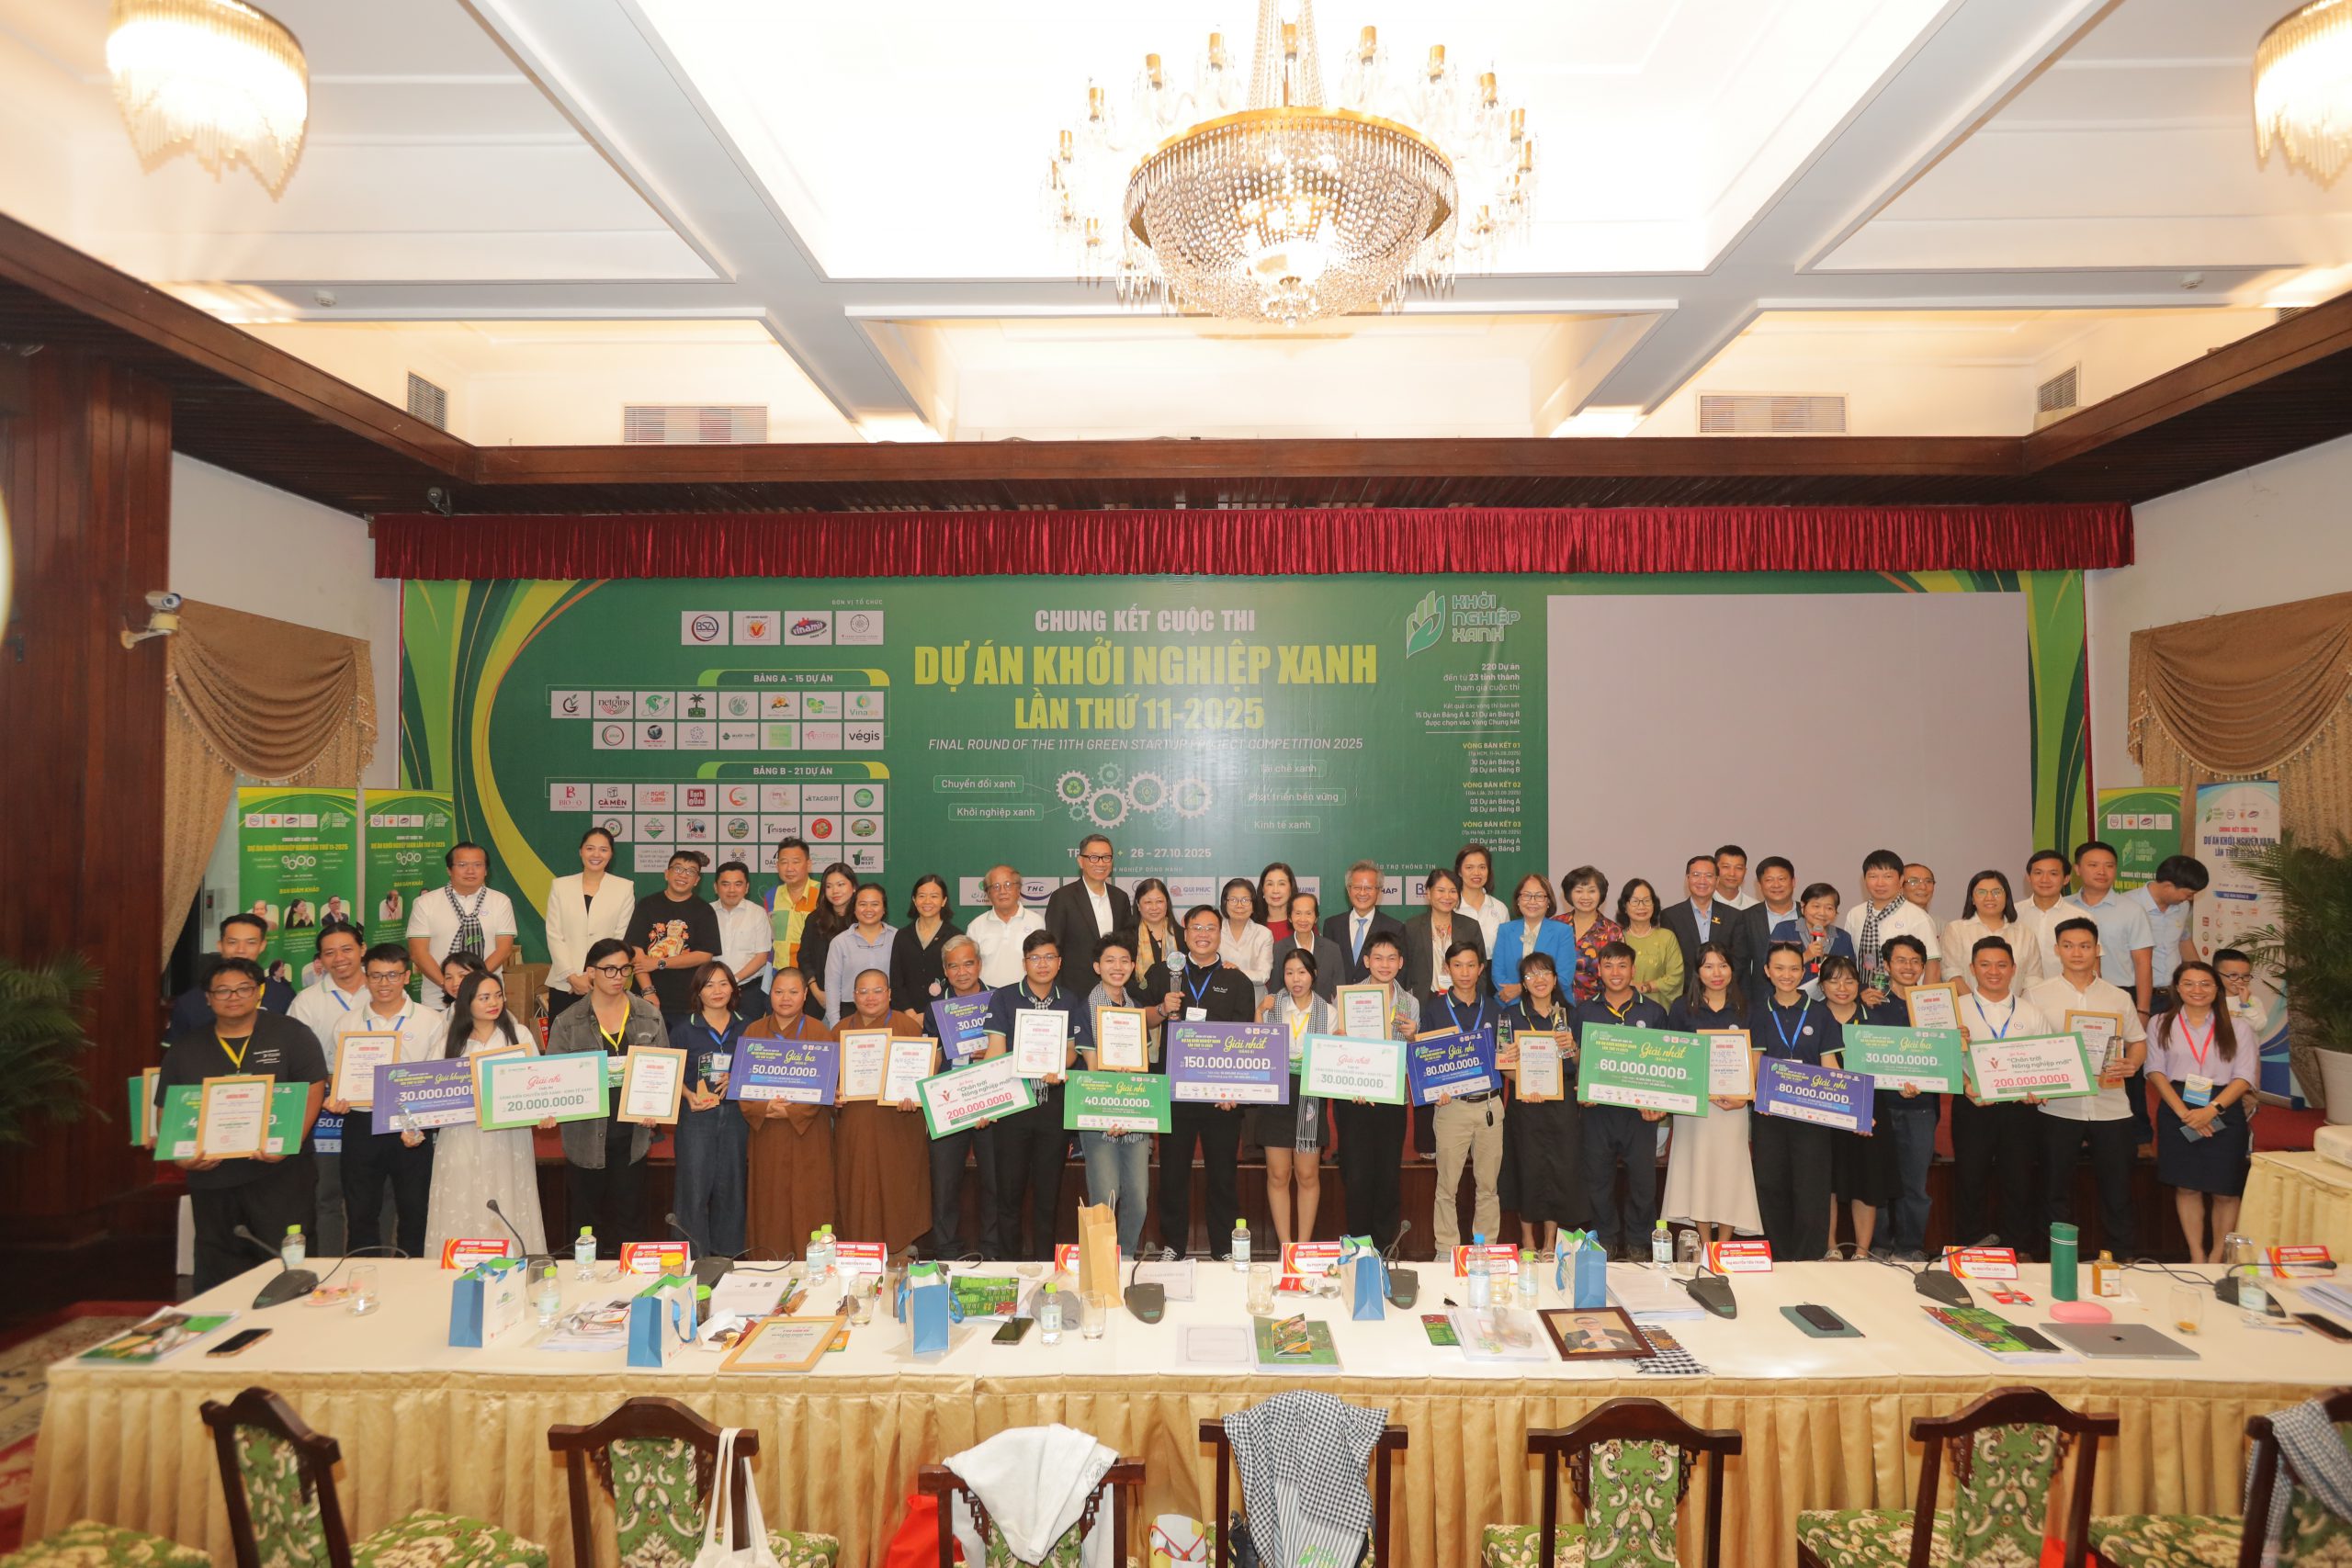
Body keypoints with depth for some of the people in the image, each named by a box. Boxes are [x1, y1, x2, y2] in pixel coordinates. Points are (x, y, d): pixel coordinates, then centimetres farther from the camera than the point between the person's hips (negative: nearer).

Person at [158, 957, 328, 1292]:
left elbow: (313, 1090, -5)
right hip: (211, 1179, 4)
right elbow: (166, 1110, 12)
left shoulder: (291, 1035, 0)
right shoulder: (185, 1048, 11)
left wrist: (291, 1141, -18)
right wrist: (179, 1154, -6)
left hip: (280, 1174, -4)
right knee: (218, 1273, 13)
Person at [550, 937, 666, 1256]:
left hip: (632, 1133, 1)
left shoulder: (650, 1016, 1)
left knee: (630, 1218, 8)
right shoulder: (568, 1023, -3)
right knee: (588, 1218, 12)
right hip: (587, 1135, -1)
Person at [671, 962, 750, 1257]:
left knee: (730, 1185, 9)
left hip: (734, 1114, 2)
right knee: (694, 1186, -1)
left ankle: (726, 1253, 23)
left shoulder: (745, 1028, 6)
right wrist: (689, 1097, -15)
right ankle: (693, 1255, 13)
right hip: (696, 1115, -2)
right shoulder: (684, 1029, 0)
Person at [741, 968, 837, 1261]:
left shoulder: (819, 1033, -3)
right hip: (766, 1131, 3)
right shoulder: (753, 1032, 6)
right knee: (769, 1201, 8)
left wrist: (792, 1110, -18)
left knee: (807, 1202, 2)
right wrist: (763, 1108, -14)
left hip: (808, 1132, -2)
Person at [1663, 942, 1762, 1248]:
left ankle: (1724, 1246, 14)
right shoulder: (1682, 1007, 1)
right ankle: (1705, 1245, 15)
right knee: (1698, 1168, 3)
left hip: (1734, 1103, 1)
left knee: (1730, 1169, 2)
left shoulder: (1744, 1009, 5)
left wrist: (1746, 1096, -9)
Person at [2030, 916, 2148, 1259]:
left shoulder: (2118, 998, 9)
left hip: (2111, 1107, 2)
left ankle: (2122, 1259, 24)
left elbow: (2139, 1042, 15)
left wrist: (2131, 1064, -6)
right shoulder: (2036, 995, 1)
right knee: (2056, 1190, 7)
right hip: (2058, 1108, -2)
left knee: (2117, 1191, 9)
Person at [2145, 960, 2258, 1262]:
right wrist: (2183, 1112, -11)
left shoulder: (2237, 1028, 4)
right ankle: (2196, 1256, 15)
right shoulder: (2162, 1024, 5)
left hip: (2224, 1113, 0)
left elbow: (2244, 1077, -3)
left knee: (2225, 1190, 2)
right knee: (2186, 1187, 5)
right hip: (2177, 1113, 1)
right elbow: (2156, 1071, 1)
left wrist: (2212, 1109, -15)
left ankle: (2218, 1257, 16)